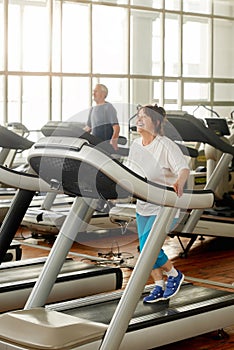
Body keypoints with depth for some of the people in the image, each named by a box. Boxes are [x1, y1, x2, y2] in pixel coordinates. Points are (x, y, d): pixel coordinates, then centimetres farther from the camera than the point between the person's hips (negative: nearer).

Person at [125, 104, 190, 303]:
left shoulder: (166, 146, -17)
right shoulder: (135, 145, 5)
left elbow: (183, 168, -28)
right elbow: (127, 172, 16)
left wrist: (179, 182, -49)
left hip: (166, 206, -7)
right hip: (143, 206, 8)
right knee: (146, 248, 7)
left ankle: (174, 275, 8)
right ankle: (159, 287, 20)